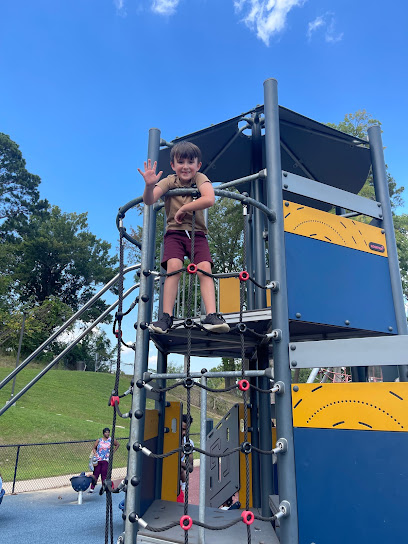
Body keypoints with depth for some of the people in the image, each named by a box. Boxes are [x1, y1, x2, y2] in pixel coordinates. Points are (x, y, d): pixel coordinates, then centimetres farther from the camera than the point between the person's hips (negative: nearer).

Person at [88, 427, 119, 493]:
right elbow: (94, 448, 12)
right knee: (95, 474, 1)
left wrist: (113, 452, 9)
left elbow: (117, 445, 14)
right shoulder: (99, 440, 5)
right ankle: (92, 488, 8)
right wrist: (95, 453, -5)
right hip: (98, 460, 1)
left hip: (106, 460, -1)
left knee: (104, 474, -2)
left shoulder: (111, 440, 2)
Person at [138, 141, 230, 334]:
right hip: (174, 233, 0)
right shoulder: (169, 181, 2)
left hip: (197, 233, 0)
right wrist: (149, 185, -35)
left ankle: (211, 316, -21)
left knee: (205, 269, -19)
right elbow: (149, 200, -14)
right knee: (174, 267, -22)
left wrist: (183, 209, -19)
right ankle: (166, 316, -18)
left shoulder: (200, 178, -1)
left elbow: (209, 199, -23)